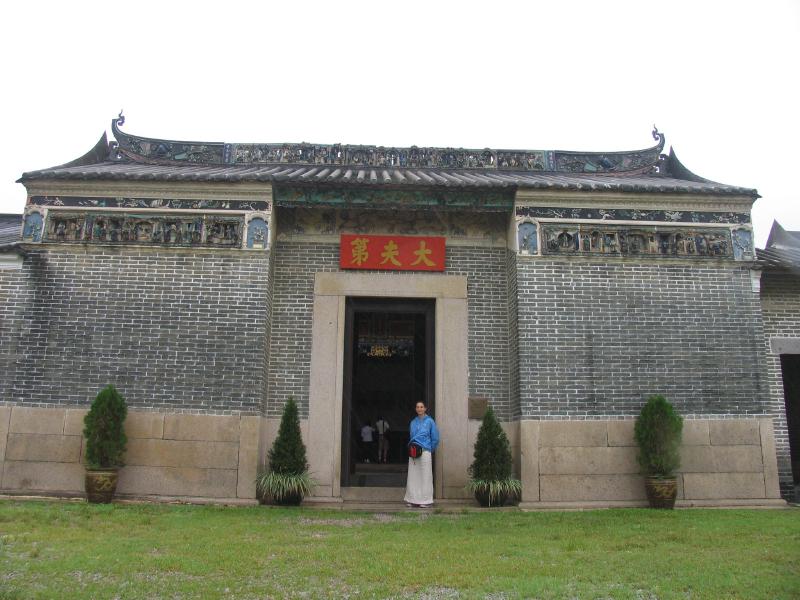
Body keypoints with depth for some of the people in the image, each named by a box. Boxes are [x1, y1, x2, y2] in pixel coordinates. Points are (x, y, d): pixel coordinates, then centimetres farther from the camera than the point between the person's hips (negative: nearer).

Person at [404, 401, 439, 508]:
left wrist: (430, 449, 7)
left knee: (425, 476, -2)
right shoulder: (413, 422, 13)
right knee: (413, 476, 3)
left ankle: (426, 501, 5)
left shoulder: (429, 421, 2)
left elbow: (435, 438, 5)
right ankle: (413, 499, 11)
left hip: (425, 452, -4)